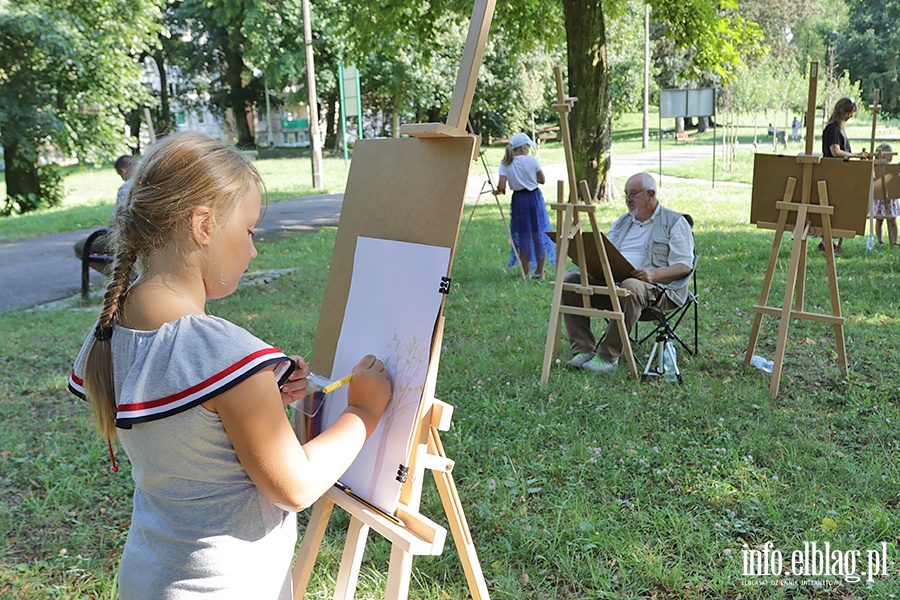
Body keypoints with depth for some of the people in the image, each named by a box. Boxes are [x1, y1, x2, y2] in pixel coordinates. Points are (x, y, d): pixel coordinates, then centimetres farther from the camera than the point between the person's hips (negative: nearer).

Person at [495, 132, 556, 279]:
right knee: (539, 234, 10)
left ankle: (525, 273, 13)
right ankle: (539, 272, 16)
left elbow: (501, 187, -12)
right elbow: (542, 180, 2)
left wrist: (498, 191, 10)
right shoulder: (531, 160, -7)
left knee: (523, 236, 11)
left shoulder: (505, 165, -4)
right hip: (534, 197, -1)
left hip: (518, 200, 1)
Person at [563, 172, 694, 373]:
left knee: (630, 288, -41)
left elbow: (684, 266, -4)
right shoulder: (622, 222, 26)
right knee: (571, 279, -16)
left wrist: (653, 274, -22)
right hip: (611, 281, 6)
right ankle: (583, 349, -20)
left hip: (656, 287, -6)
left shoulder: (675, 222, 7)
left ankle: (608, 355, -31)